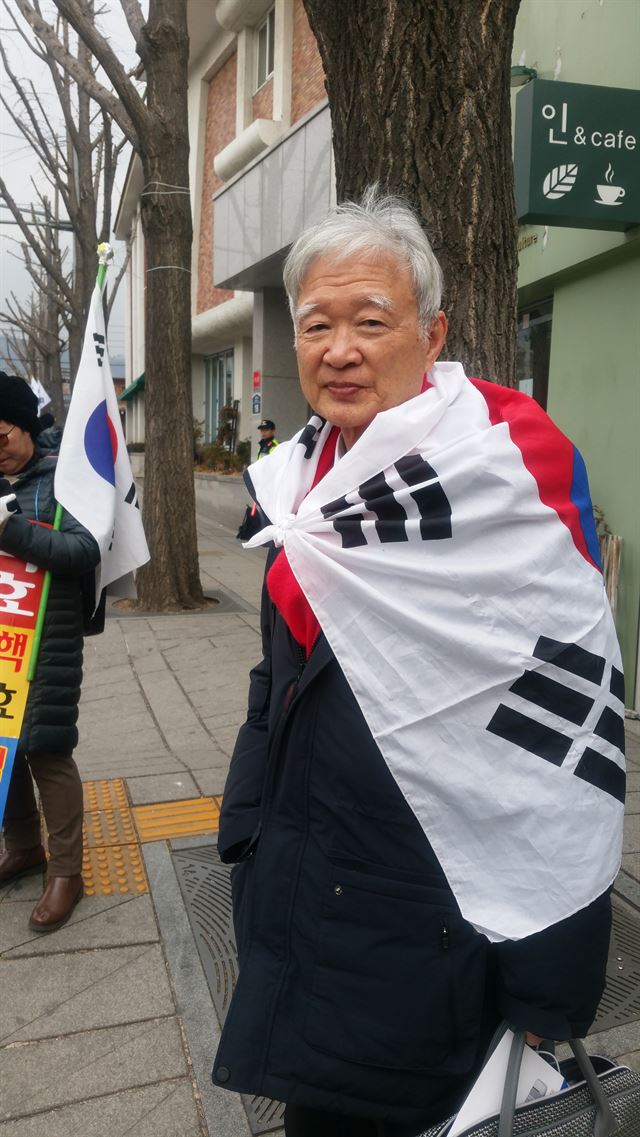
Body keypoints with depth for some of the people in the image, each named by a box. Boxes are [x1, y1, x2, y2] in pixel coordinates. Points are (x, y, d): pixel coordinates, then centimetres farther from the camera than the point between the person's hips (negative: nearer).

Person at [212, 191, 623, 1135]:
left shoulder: (504, 457, -18)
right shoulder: (305, 471, 4)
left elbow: (572, 693, -19)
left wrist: (549, 976, -15)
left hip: (429, 920, -6)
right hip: (299, 894, 7)